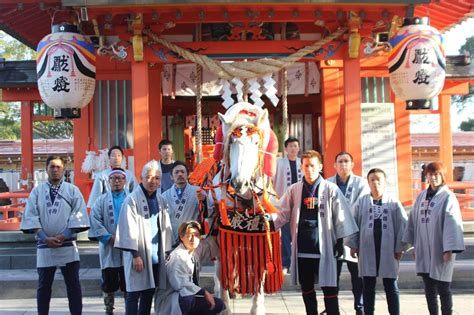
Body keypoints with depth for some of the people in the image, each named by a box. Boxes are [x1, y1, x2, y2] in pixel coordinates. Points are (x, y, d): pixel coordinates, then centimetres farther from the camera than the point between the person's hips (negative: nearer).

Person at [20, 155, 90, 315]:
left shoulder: (73, 190, 4)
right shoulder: (36, 191, 6)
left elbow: (78, 216, -4)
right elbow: (31, 218, -2)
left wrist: (63, 236, -13)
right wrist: (45, 238, -12)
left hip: (68, 246, -1)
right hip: (44, 246, 1)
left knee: (73, 285, 3)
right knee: (43, 286, 8)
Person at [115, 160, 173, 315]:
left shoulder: (161, 201, 11)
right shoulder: (132, 199, -8)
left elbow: (166, 227, 12)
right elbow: (129, 229, -12)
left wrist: (167, 251, 8)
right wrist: (135, 255, -16)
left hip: (156, 255, 6)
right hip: (139, 254, -6)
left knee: (149, 292, 12)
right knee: (134, 293, -2)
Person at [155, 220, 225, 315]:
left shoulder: (196, 250, 6)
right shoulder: (178, 256, -20)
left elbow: (210, 244, 26)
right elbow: (179, 283, -31)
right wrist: (204, 292, -28)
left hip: (190, 295, 9)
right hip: (171, 300, -9)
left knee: (218, 305, 5)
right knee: (187, 299, -39)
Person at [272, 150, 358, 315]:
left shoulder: (331, 189, -1)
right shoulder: (294, 190, 5)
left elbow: (341, 216, -2)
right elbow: (283, 214, 2)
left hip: (324, 247, -3)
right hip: (302, 248, 3)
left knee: (329, 288, -2)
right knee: (306, 288, 14)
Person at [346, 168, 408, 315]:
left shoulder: (394, 202, 0)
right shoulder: (361, 201, 2)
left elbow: (402, 225, -1)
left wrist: (399, 247, -4)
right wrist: (353, 245, -1)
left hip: (388, 249, -1)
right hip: (367, 248, 1)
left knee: (391, 286, 8)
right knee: (368, 286, 11)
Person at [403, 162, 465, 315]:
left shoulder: (448, 197, -8)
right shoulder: (422, 196, 10)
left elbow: (452, 224, -14)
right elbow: (414, 220, 13)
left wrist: (449, 249, -20)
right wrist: (414, 245, 12)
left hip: (440, 250, -5)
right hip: (423, 250, 5)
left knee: (443, 288, 2)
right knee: (429, 288, 11)